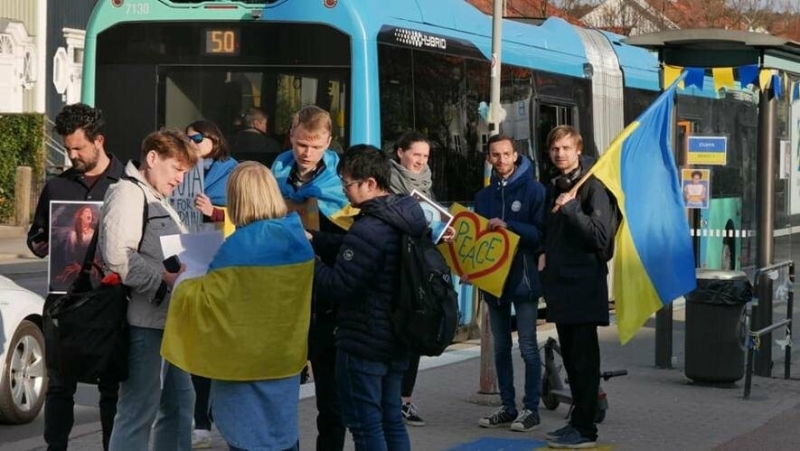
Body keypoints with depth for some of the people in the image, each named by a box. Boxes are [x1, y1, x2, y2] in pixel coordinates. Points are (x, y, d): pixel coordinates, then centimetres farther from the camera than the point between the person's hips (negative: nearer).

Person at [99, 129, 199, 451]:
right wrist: (166, 278, -20)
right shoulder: (128, 193, -11)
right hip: (145, 319, -10)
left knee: (180, 401, 17)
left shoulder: (159, 200, 21)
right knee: (140, 410, -7)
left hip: (171, 317, 10)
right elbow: (117, 256, -24)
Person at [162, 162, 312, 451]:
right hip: (285, 357, 6)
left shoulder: (240, 246, -19)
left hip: (247, 360, -6)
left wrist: (180, 286, 2)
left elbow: (206, 299, -18)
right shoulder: (298, 239, 2)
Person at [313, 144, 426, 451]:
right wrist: (314, 240, 7)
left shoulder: (368, 230, -23)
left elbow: (340, 284, -22)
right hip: (396, 342, 9)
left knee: (365, 424, -1)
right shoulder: (406, 219, 6)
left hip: (363, 344, -9)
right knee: (391, 419, 16)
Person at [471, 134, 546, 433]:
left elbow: (542, 233, -13)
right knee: (501, 347, 11)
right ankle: (507, 407, 18)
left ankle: (531, 409, 3)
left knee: (528, 347, -2)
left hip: (523, 278, -6)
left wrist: (508, 226, -22)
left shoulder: (534, 190, -6)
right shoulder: (484, 196, 10)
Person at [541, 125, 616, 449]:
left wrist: (570, 207, -20)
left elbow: (601, 236, -18)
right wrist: (547, 256, 13)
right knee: (571, 358, 12)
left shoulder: (592, 185, -10)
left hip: (583, 285, -8)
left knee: (584, 358, -5)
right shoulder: (554, 188, 15)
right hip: (560, 283, 8)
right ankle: (578, 420, 19)